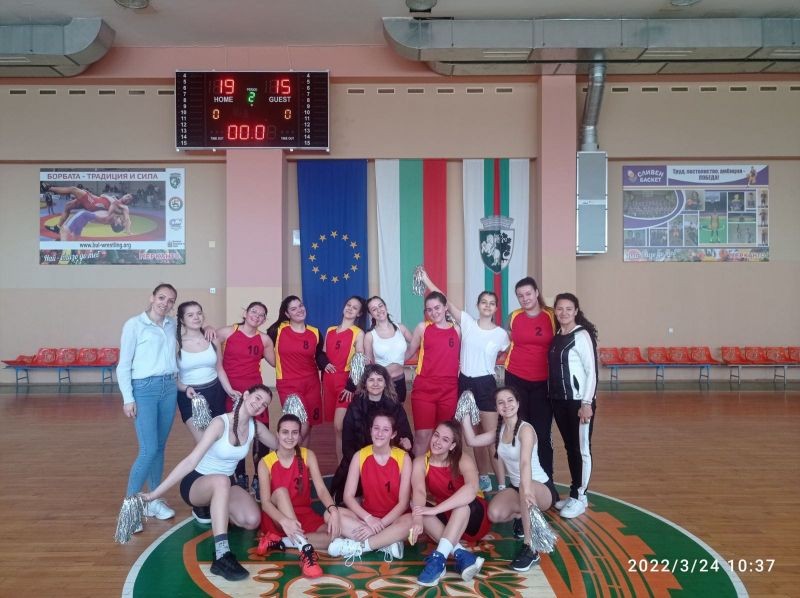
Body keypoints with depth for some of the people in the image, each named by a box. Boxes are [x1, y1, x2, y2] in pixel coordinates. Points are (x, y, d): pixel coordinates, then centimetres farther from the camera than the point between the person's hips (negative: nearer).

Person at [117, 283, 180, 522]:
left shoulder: (173, 325, 9)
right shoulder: (134, 325, -5)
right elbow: (123, 365, -5)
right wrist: (128, 398, -10)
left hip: (169, 388, 5)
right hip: (144, 389, -5)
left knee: (160, 448, 11)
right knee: (149, 450, -10)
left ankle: (154, 500, 23)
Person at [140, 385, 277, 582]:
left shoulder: (256, 427, -6)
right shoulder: (220, 423, -25)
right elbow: (191, 461, -30)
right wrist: (155, 493, -35)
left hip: (224, 486, 6)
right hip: (196, 483, -6)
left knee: (253, 521, -21)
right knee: (222, 480, -42)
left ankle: (213, 507, 12)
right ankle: (222, 557, -46)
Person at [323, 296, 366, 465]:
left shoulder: (358, 333, 0)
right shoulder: (330, 331, 15)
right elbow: (323, 355, 22)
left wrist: (351, 386, -14)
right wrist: (324, 373, 12)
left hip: (346, 381, -5)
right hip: (329, 381, 5)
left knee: (339, 426, -14)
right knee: (337, 426, 6)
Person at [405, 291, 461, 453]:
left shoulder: (456, 330, 7)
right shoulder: (422, 327, 2)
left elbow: (460, 357, 16)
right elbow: (409, 352, 8)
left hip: (449, 391, 2)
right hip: (424, 389, -2)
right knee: (422, 436, -4)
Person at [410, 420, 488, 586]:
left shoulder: (463, 460, -20)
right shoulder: (421, 462, -11)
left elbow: (472, 489, -41)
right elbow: (419, 491, -29)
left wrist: (435, 510, -49)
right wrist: (418, 520, -50)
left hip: (471, 516, -3)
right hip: (444, 519, 3)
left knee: (464, 500, -35)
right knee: (416, 504, -26)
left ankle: (439, 558, -44)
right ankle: (461, 554, -37)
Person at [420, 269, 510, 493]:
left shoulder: (501, 334, -3)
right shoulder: (467, 322, -2)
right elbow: (446, 302, -6)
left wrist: (487, 364, 6)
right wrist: (427, 281, -10)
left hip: (486, 385, -2)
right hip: (464, 383, 2)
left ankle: (502, 484, 8)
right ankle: (484, 477, 29)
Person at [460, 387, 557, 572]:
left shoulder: (525, 429, -22)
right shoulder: (500, 430, 2)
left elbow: (525, 463, -39)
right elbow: (472, 440, -4)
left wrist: (526, 491, -54)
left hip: (541, 488, -6)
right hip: (515, 487, 7)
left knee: (527, 490, -42)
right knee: (494, 514, -23)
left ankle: (530, 549, -28)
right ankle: (522, 516, 12)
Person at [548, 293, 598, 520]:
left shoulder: (582, 335, -11)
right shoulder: (556, 336, 9)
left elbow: (591, 371, -14)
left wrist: (587, 403, -17)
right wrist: (553, 397, 7)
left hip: (579, 400, -7)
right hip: (559, 400, 7)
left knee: (581, 448, 3)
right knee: (569, 447, 14)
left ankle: (580, 497, 13)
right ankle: (574, 494, 25)